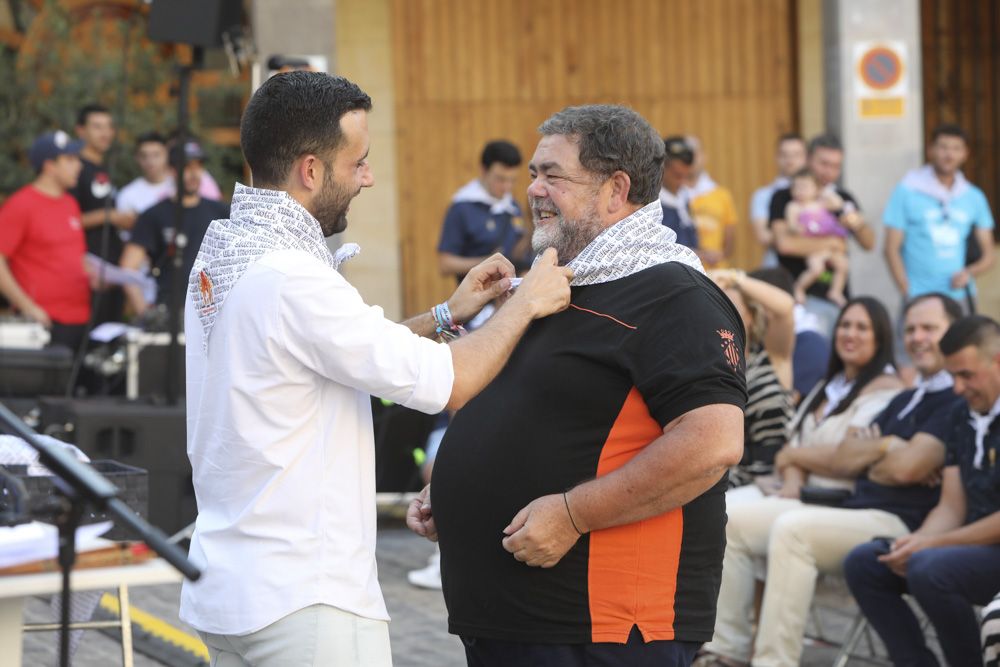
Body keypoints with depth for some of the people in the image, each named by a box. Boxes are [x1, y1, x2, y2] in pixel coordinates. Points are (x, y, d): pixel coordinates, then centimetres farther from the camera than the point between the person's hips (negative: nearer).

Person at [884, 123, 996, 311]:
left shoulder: (974, 197, 11)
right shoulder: (907, 192, 1)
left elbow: (988, 256, 14)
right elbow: (892, 249, 0)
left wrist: (969, 272, -8)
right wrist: (907, 294, -9)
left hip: (961, 298, 3)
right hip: (919, 300, -3)